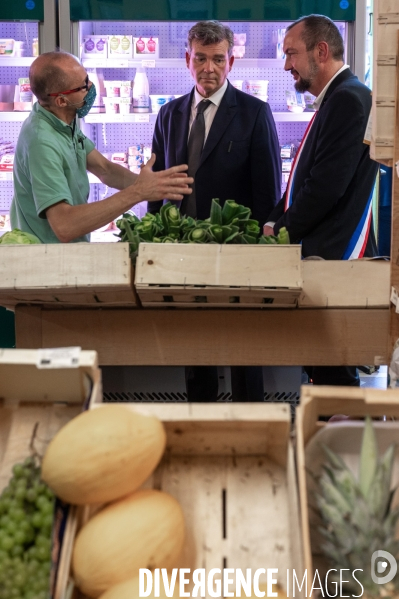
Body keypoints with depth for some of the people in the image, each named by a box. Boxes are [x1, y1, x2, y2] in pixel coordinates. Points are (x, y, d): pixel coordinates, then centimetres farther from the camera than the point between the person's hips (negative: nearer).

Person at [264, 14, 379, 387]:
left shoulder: (348, 99, -13)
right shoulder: (335, 100, 17)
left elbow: (327, 186, -20)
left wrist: (281, 230, -9)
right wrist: (275, 222, 5)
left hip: (335, 258, -9)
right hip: (322, 255, 9)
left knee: (331, 372, -3)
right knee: (324, 367, 13)